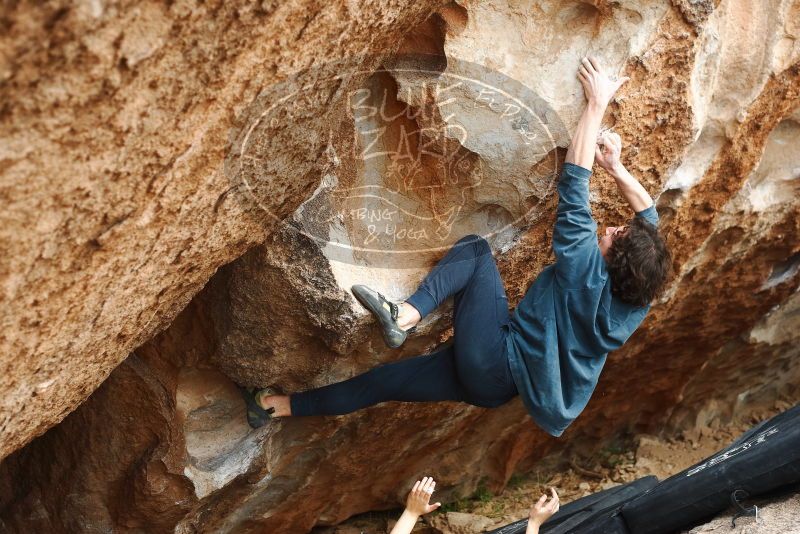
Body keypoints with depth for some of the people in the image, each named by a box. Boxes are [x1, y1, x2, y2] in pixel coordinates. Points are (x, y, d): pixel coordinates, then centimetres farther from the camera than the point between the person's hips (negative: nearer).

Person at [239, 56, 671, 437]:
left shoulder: (587, 276, -25)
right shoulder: (634, 302, -5)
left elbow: (572, 191, -30)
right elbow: (649, 215, 10)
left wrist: (597, 105, -28)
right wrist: (616, 168, -1)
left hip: (492, 364, -8)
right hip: (498, 384, 8)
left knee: (475, 249, -9)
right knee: (390, 378, 9)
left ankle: (406, 314, -15)